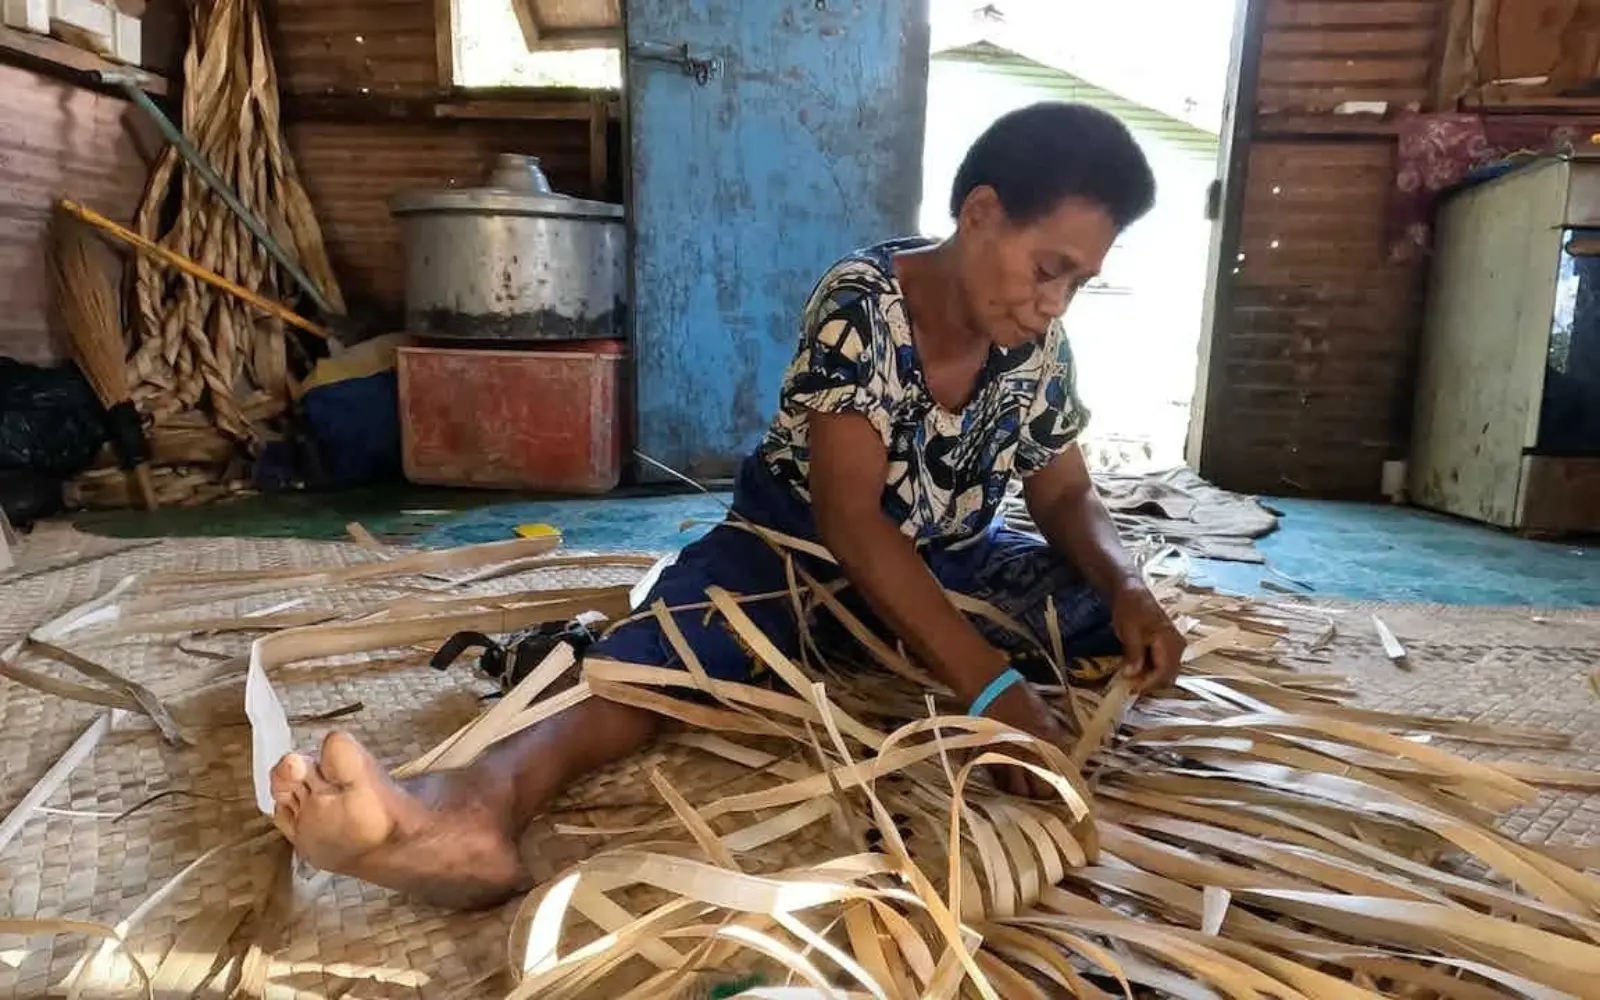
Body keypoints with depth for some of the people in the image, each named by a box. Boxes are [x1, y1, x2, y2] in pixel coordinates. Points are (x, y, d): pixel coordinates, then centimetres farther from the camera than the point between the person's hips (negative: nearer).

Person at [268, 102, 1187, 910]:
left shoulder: (1041, 347, -8)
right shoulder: (860, 305, -25)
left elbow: (1066, 494, 3)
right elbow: (850, 520, -34)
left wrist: (1127, 589, -19)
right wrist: (993, 687, -40)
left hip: (952, 562, 6)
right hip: (799, 541, -6)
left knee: (1135, 623, -12)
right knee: (657, 652, -35)